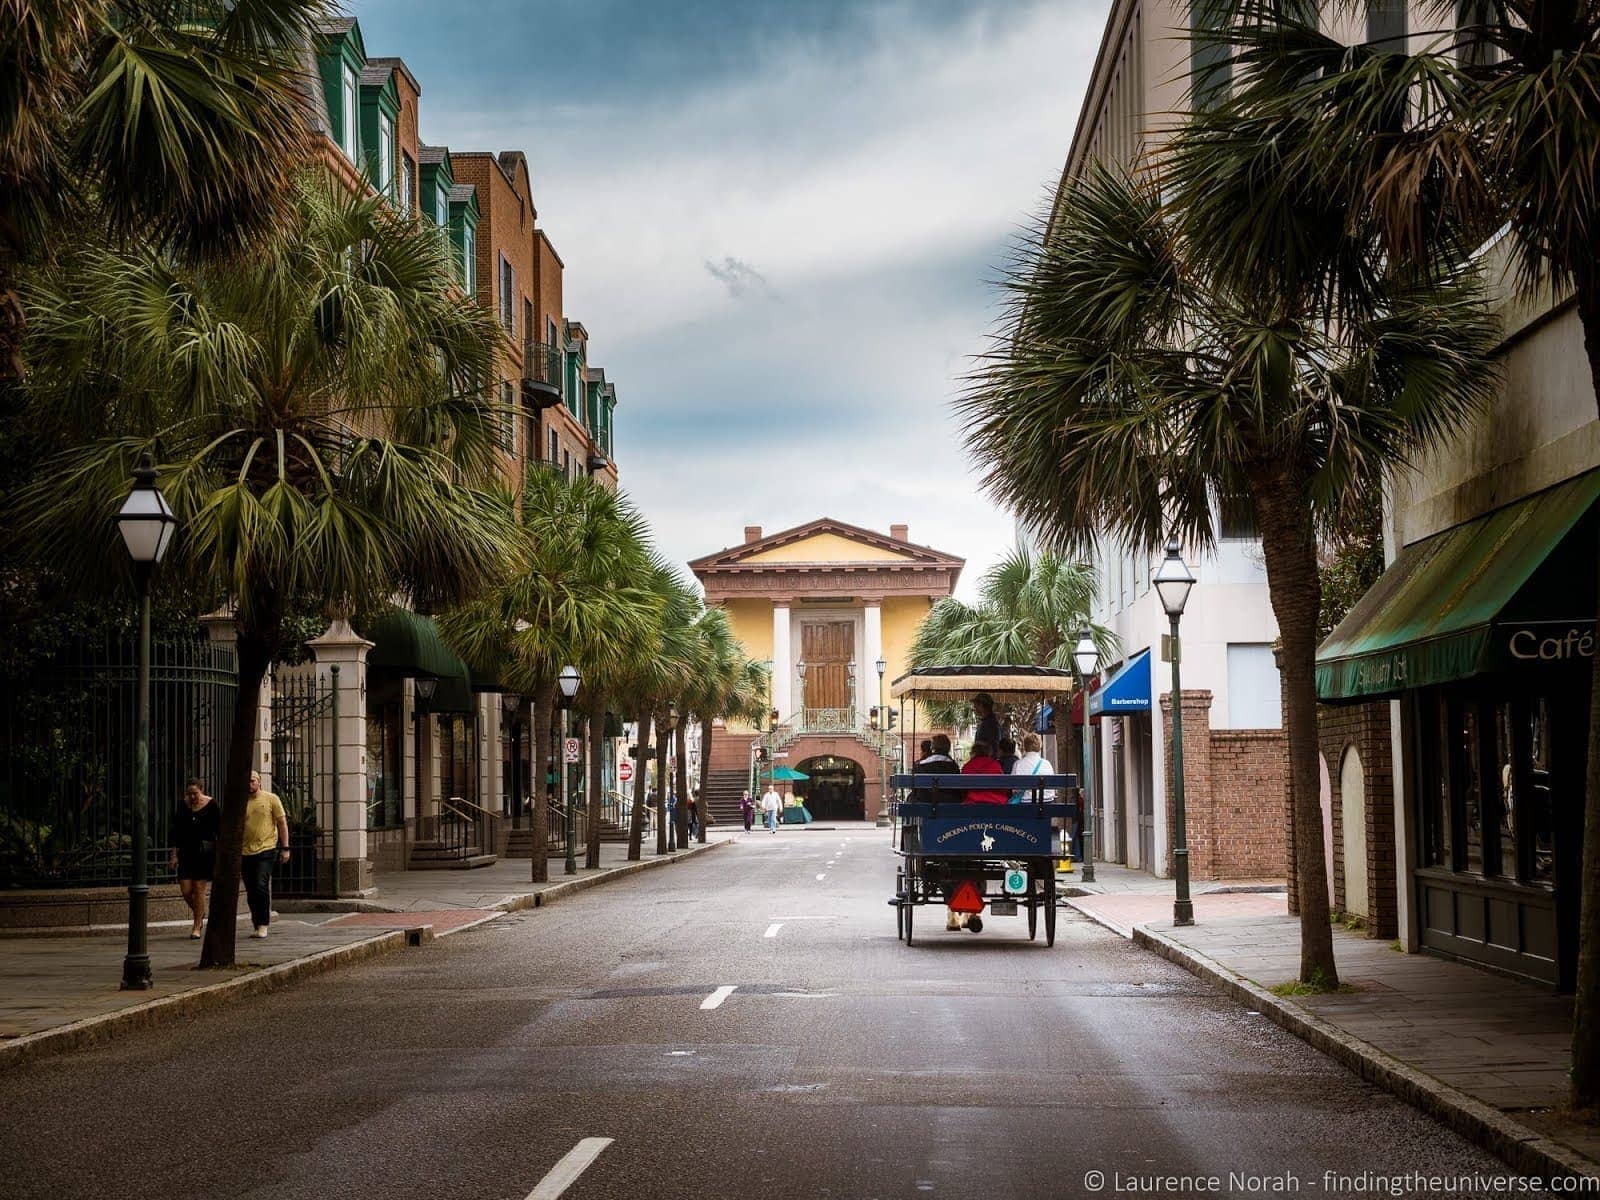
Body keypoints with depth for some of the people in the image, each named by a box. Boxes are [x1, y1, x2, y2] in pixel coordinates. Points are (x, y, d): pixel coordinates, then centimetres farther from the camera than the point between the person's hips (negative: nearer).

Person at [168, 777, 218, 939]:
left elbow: (218, 829, 0)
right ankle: (201, 915, 26)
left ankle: (197, 927, 4)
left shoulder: (211, 805, -3)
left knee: (199, 889, -5)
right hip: (186, 851, 3)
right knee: (186, 890, -2)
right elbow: (176, 830, 7)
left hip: (205, 852, -3)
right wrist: (174, 853, 2)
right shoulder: (182, 805, 5)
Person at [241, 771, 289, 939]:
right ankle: (257, 926, 16)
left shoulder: (271, 799, 3)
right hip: (246, 852, 4)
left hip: (266, 849, -4)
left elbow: (282, 824, 4)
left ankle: (263, 925, -11)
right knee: (251, 892, 6)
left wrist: (285, 848, -2)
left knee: (261, 886, -17)